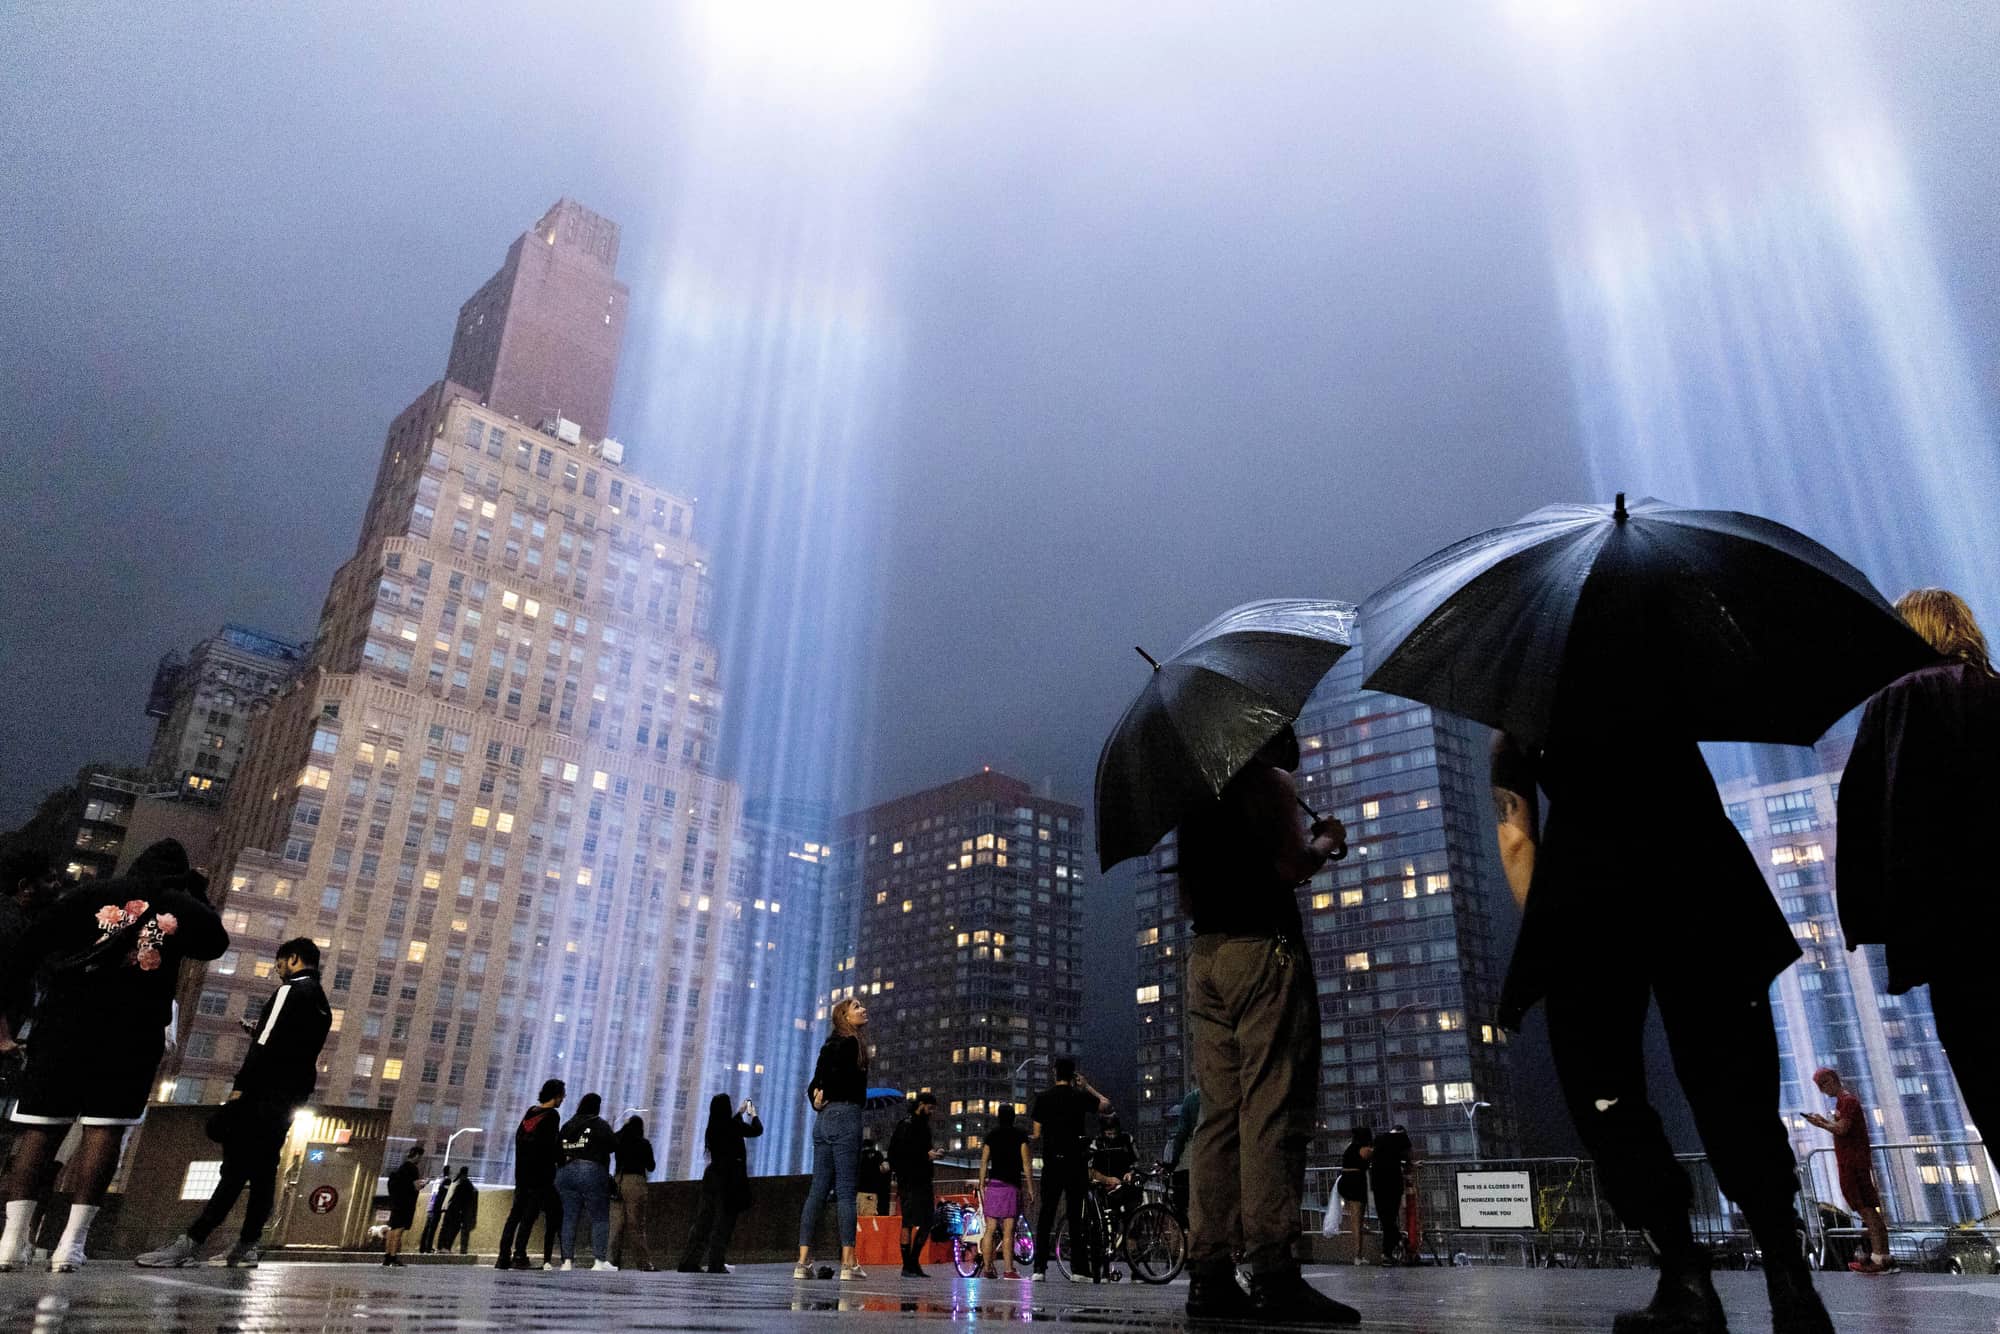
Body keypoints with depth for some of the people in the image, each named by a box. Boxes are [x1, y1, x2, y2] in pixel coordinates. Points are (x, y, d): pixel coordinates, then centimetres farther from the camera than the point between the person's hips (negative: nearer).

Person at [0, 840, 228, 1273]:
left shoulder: (93, 893, 8)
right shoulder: (183, 906, 6)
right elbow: (216, 942, 16)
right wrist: (197, 895, 21)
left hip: (67, 1023, 1)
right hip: (136, 1033, -1)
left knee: (42, 1125, 5)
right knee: (105, 1127, 1)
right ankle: (72, 1242, -5)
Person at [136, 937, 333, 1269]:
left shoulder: (290, 990, -5)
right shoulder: (322, 1005, 21)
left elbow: (266, 1042, -16)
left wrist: (240, 1086, -18)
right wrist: (260, 1030, 21)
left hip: (264, 1093, -8)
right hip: (291, 1098, 8)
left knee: (236, 1168, -13)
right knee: (263, 1171, 5)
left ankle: (190, 1243, -16)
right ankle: (246, 1247, 2)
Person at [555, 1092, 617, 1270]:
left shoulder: (568, 1125, 15)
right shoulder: (600, 1124, -3)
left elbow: (559, 1149, 12)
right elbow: (613, 1143, -9)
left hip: (565, 1173, 5)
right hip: (593, 1172, -5)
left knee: (570, 1218, 7)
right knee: (600, 1218, 1)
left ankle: (567, 1260, 3)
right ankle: (600, 1260, -4)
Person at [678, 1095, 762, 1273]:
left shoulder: (713, 1128, 7)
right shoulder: (732, 1126, -12)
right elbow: (757, 1130, 0)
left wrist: (740, 1112, 36)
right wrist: (753, 1114, 17)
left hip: (712, 1174, 7)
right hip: (730, 1177, -7)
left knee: (704, 1218, 10)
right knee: (724, 1220, -2)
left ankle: (690, 1261, 10)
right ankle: (716, 1263, -4)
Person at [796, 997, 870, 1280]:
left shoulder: (831, 1044, 19)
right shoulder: (851, 1043, -6)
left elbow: (814, 1086, 16)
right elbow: (838, 1074, -20)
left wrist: (819, 1101, 1)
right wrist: (825, 1096, -4)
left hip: (823, 1119, 8)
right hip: (845, 1116, -8)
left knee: (818, 1191, 6)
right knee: (846, 1191, -6)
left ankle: (803, 1262, 4)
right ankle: (848, 1263, -6)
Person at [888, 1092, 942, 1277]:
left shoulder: (923, 1125, 20)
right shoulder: (907, 1124, -8)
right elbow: (901, 1152, -18)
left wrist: (933, 1153, 9)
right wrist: (926, 1155, -18)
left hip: (923, 1180, 9)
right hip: (909, 1181, -9)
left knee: (926, 1223, 9)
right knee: (909, 1223, -5)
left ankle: (914, 1262, 18)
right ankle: (907, 1267, 1)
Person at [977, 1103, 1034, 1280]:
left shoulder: (991, 1134, 10)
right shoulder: (1019, 1134, 1)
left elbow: (984, 1162, 9)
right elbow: (1026, 1163, -3)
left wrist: (982, 1186, 14)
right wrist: (1030, 1189, 1)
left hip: (993, 1184, 3)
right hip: (1012, 1185, -3)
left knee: (990, 1229, 7)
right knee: (1008, 1231, -4)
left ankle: (987, 1267, 7)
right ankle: (1009, 1270, -6)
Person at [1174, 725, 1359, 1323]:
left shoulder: (1196, 798, 23)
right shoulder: (1270, 780, 1)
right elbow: (1289, 865, -12)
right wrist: (1326, 842, 9)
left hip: (1204, 955, 7)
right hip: (1263, 948, -7)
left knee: (1220, 1114, 4)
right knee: (1274, 1111, -11)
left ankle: (1210, 1274, 0)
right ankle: (1274, 1276, -16)